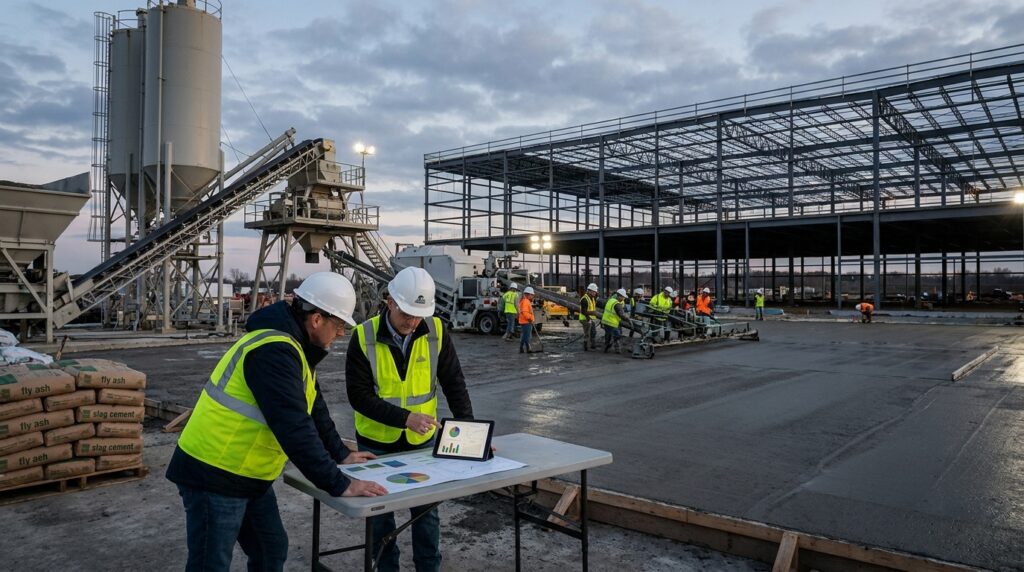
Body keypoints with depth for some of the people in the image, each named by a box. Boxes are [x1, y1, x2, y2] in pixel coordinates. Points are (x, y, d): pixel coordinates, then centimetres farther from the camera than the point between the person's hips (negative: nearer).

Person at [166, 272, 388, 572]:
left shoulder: (292, 346, 6)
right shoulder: (274, 351, -27)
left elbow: (313, 408, 17)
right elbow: (294, 428, -31)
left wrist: (340, 454, 18)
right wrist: (339, 485, -28)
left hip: (248, 476, 10)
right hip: (214, 476, -10)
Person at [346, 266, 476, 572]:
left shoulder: (436, 332, -11)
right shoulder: (364, 336, -17)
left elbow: (454, 383, -6)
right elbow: (359, 395, -19)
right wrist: (406, 418, -28)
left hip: (422, 441, 1)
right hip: (376, 443, -1)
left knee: (427, 510, 10)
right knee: (381, 514, 12)